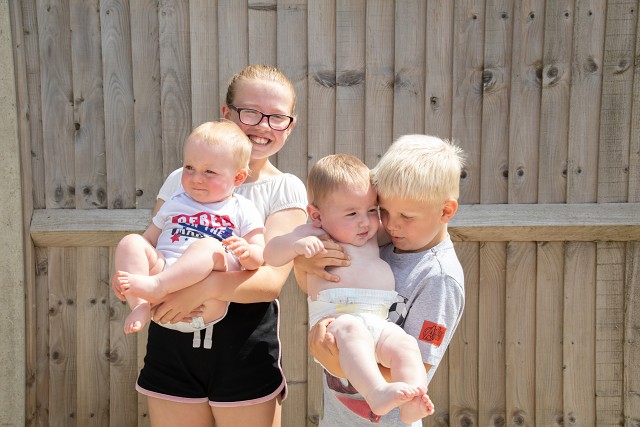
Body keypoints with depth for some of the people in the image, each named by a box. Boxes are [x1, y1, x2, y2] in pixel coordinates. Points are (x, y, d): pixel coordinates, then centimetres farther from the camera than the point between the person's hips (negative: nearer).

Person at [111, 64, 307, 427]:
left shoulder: (286, 190, -4)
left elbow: (272, 279, -14)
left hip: (245, 350, -2)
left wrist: (208, 286, -31)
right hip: (172, 346, 2)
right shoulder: (182, 180, 4)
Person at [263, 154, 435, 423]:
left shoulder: (374, 234, 28)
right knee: (351, 329, -38)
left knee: (405, 344, -24)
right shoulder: (312, 234, 12)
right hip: (334, 318, -5)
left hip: (379, 321, 6)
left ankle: (412, 405, -40)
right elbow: (270, 255, 3)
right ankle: (377, 394, -54)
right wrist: (296, 244, -16)